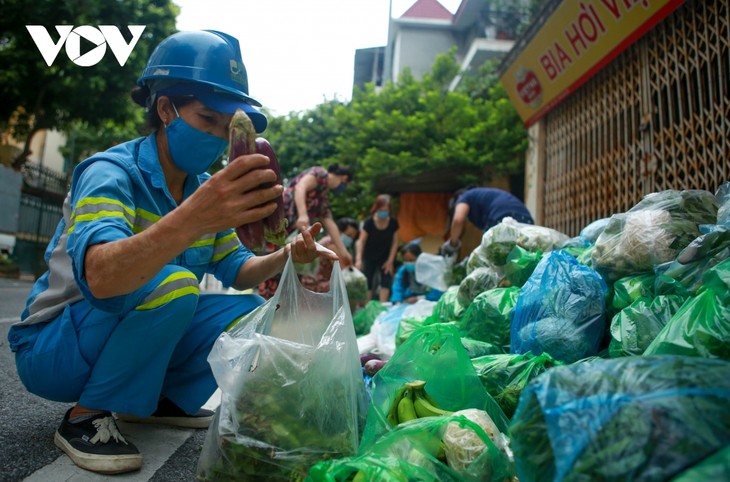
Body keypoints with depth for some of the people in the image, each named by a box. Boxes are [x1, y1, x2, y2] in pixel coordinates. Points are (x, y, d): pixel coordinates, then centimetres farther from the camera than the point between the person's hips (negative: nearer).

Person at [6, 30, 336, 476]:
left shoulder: (203, 187, -1)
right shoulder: (111, 173, -22)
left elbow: (234, 269, 2)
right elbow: (100, 276, -41)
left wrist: (286, 257, -19)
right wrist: (193, 219, -58)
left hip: (135, 337, 7)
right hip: (52, 346, -6)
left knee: (250, 313, -5)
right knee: (172, 284, -32)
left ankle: (155, 400, 9)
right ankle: (86, 416, -11)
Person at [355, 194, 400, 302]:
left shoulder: (393, 223, -15)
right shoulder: (369, 223, -21)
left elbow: (395, 242, -7)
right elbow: (361, 241, -21)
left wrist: (390, 260, -9)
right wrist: (358, 259, -31)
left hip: (385, 258, 1)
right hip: (369, 258, -1)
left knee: (386, 282, -5)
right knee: (367, 283, 0)